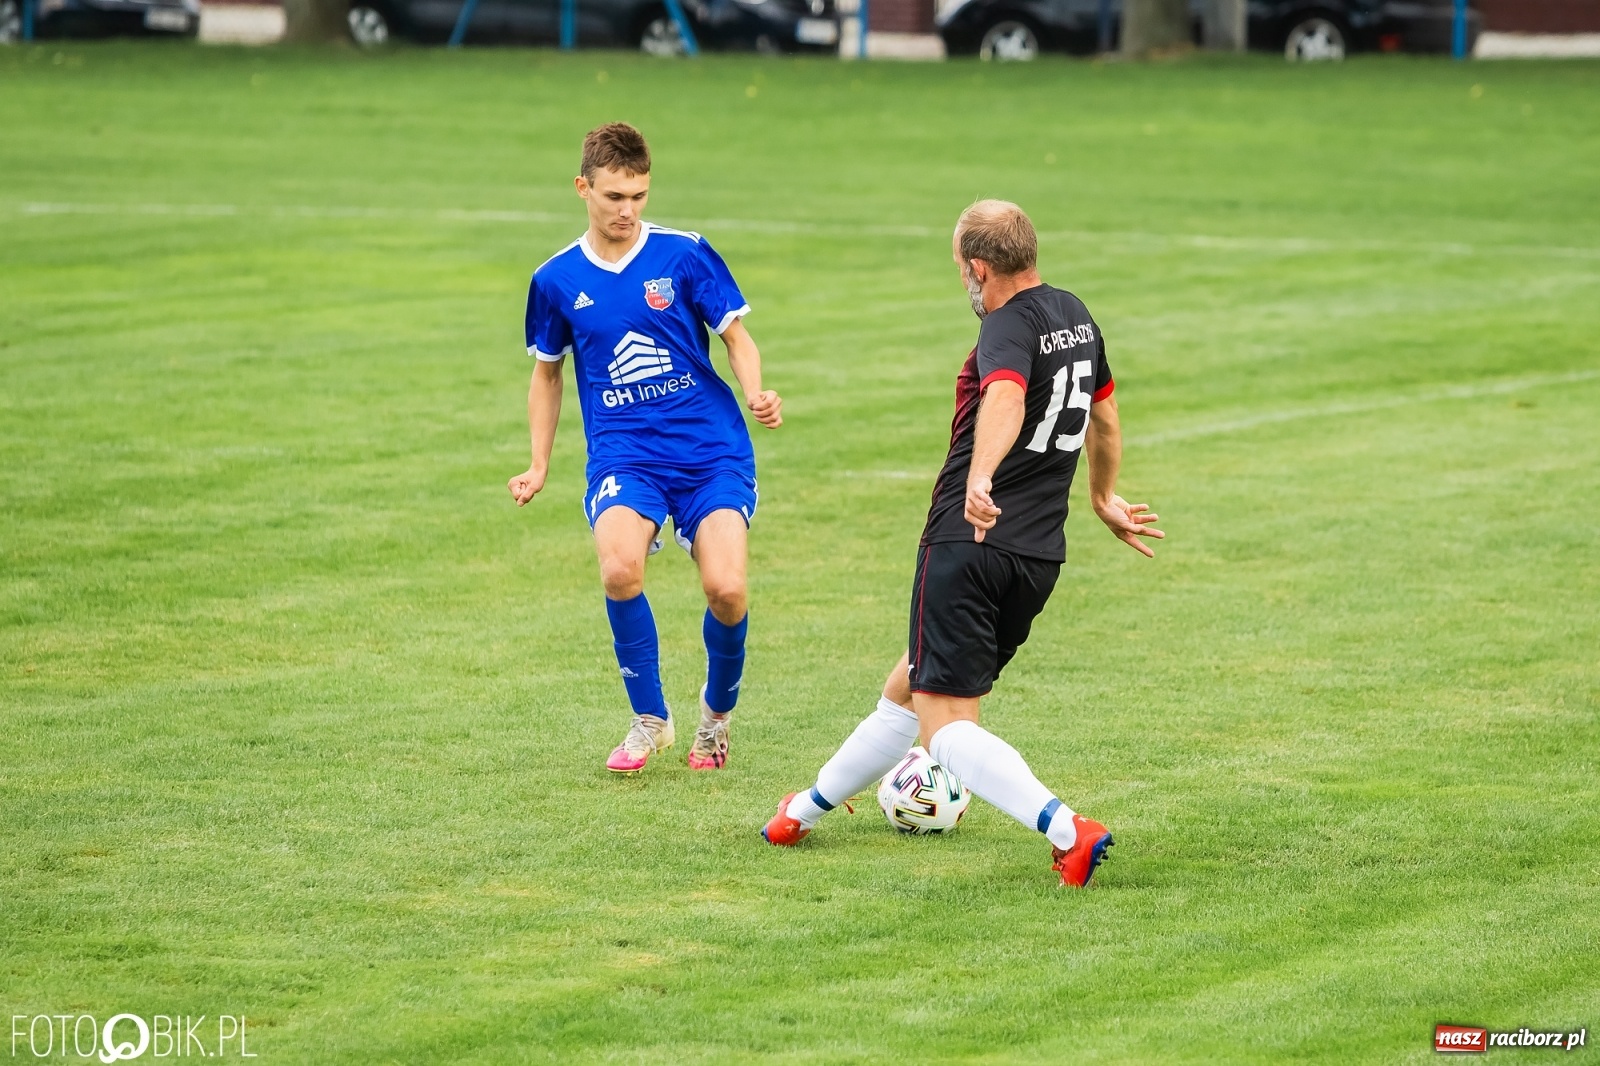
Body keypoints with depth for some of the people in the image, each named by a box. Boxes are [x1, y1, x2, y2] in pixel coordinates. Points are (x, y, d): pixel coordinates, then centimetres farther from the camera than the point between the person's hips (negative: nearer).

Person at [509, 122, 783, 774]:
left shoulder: (686, 255, 0)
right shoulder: (557, 280, 6)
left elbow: (737, 337, 5)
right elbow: (547, 372, 20)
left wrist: (756, 394, -15)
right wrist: (538, 466, 13)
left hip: (712, 448, -1)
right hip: (623, 454, 1)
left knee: (725, 589, -19)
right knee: (619, 568, -29)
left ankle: (717, 713, 15)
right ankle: (649, 719, -5)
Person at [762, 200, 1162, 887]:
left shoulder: (1010, 326, -14)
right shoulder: (1076, 317, 14)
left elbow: (1007, 397, -37)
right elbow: (1105, 419, 31)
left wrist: (980, 477, -54)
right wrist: (1105, 500, 48)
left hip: (969, 544, -9)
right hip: (1041, 557, 9)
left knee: (945, 726, -9)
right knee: (909, 689, 24)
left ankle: (1064, 829, -26)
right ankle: (808, 809, 40)